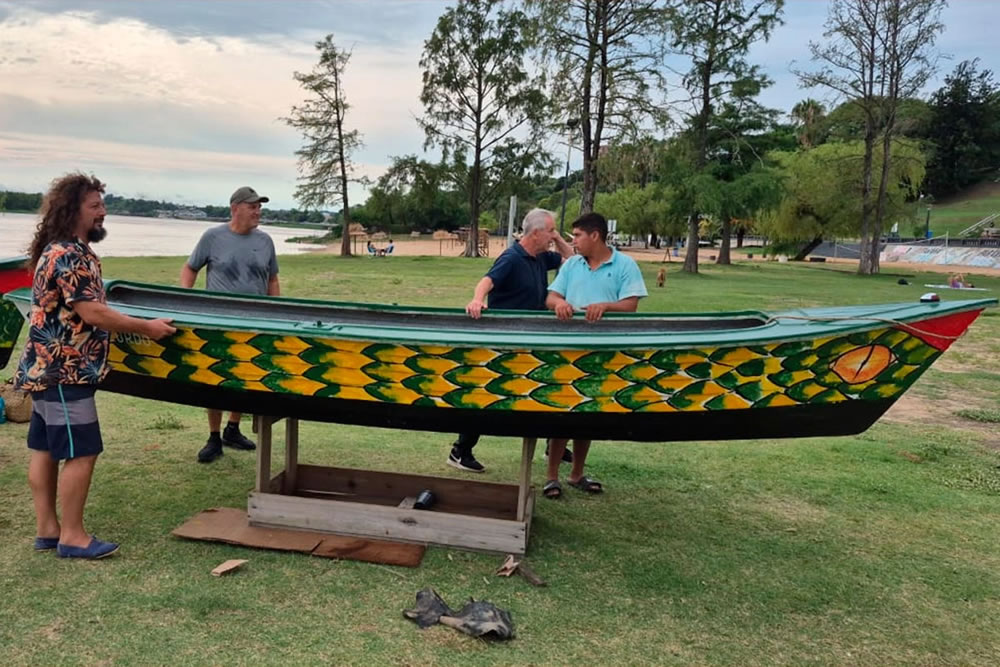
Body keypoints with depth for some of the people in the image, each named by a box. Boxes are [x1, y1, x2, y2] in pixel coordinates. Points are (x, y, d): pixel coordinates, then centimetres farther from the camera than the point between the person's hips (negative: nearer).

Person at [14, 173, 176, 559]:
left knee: (45, 449, 13)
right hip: (64, 371, -11)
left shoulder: (69, 251, 14)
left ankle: (47, 529, 23)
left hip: (50, 368, 11)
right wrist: (146, 327, -15)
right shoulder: (68, 255, -18)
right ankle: (72, 537, 4)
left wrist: (133, 323, 28)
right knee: (81, 452, -5)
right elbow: (92, 314, -22)